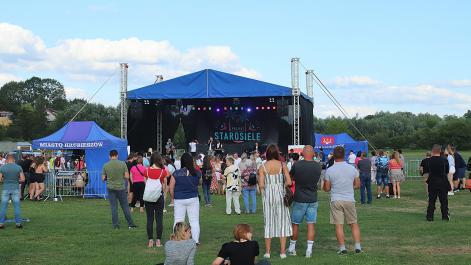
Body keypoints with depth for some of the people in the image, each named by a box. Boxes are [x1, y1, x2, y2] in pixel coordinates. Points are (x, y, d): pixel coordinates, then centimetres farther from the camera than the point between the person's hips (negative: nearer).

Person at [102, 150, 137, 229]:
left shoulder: (105, 165, -4)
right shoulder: (122, 164, -7)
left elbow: (103, 178, 0)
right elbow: (127, 176, -8)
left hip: (110, 188, 1)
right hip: (121, 187, -1)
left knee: (114, 207, 6)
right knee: (125, 206, 8)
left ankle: (115, 225, 7)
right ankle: (130, 224, 11)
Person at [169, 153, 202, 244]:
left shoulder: (176, 174, -10)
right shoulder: (197, 173, -6)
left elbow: (171, 188, -6)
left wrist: (174, 198, 9)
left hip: (179, 200, -1)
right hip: (193, 199, 1)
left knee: (178, 221, 8)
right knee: (194, 221, 10)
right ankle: (196, 240, 12)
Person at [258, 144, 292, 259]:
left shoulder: (263, 167, -5)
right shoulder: (282, 165, -5)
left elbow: (261, 185, -9)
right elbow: (289, 182, -9)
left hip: (268, 195, 0)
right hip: (280, 194, 0)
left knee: (268, 222, 10)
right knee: (282, 222, 8)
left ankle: (267, 252, 13)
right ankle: (282, 252, 9)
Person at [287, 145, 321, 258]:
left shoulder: (297, 165, -13)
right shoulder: (318, 166, -4)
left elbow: (290, 177, 1)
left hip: (299, 199, -2)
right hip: (313, 200, 2)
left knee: (295, 224, 11)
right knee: (311, 225, 6)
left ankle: (292, 248, 20)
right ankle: (309, 250, 3)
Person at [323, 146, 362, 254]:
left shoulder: (329, 170, -7)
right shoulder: (352, 168, -1)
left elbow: (326, 188, -2)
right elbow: (357, 185, 7)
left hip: (336, 200, -2)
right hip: (349, 200, 2)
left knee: (339, 225, 3)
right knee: (354, 224, 12)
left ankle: (342, 248, 3)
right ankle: (357, 246, 10)